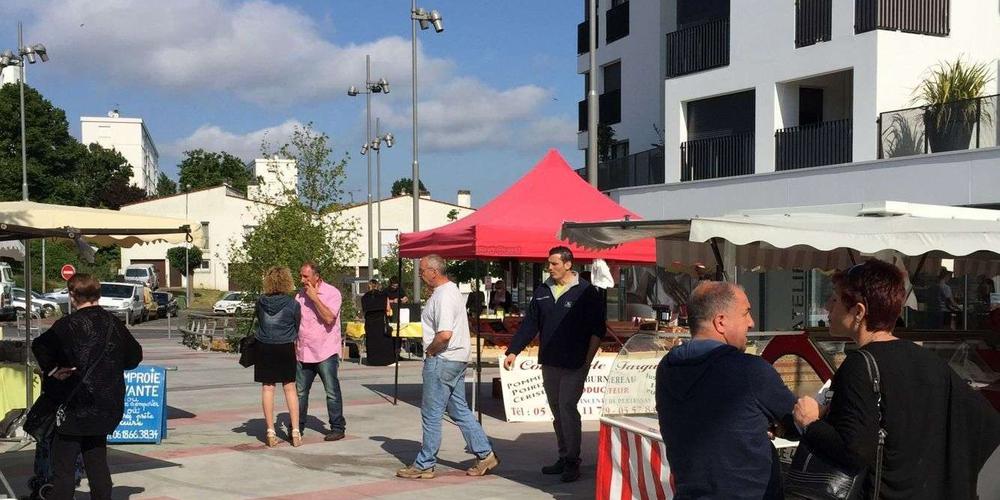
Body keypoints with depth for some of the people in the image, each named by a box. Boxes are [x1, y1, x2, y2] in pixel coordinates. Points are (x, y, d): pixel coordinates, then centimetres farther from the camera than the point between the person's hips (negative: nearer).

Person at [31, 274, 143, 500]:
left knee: (63, 468, 2)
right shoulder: (113, 323, 4)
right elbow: (135, 355, 12)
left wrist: (51, 369, -12)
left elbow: (40, 346, -25)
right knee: (97, 463, 14)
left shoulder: (69, 324, -13)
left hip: (75, 408, -5)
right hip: (108, 405, 6)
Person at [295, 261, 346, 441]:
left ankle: (337, 428, 8)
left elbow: (329, 318, -20)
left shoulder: (332, 293, -7)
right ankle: (298, 427, 18)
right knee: (300, 392, 8)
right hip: (303, 352, 5)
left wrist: (314, 298, -18)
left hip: (326, 352, -5)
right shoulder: (300, 295, 10)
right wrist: (294, 345, 9)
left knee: (332, 392, 0)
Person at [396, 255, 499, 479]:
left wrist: (430, 350, -13)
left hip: (442, 360, -10)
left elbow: (445, 334, -30)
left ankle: (424, 465, 8)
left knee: (431, 414, -1)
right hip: (457, 359, 10)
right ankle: (485, 454, 16)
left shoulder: (443, 296, -19)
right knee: (460, 410, 15)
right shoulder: (451, 289, 14)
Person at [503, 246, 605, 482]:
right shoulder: (542, 292, 9)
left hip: (574, 364, -6)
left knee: (567, 407, -11)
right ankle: (564, 457, 22)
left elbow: (597, 330, -5)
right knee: (557, 411, 11)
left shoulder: (586, 292, -5)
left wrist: (587, 361, -10)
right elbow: (529, 324, 11)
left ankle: (573, 461, -3)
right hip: (549, 363, 6)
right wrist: (513, 351, 4)